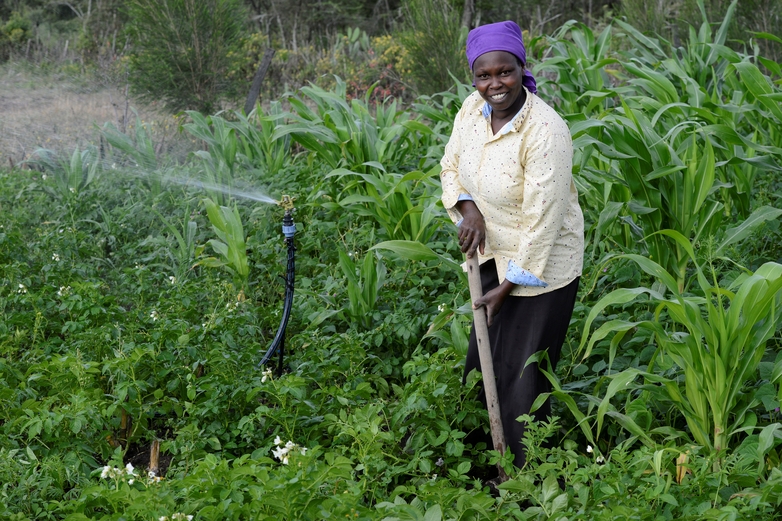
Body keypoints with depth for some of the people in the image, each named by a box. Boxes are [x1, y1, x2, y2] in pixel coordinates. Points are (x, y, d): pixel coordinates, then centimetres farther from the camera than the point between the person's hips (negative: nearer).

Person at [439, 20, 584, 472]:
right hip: (495, 254, 8)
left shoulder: (545, 131, -28)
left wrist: (507, 287, -19)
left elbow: (543, 219, -25)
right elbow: (452, 167, 9)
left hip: (541, 265, -8)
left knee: (522, 377, -2)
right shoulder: (473, 108, -6)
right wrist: (468, 209, -13)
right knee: (483, 364, 19)